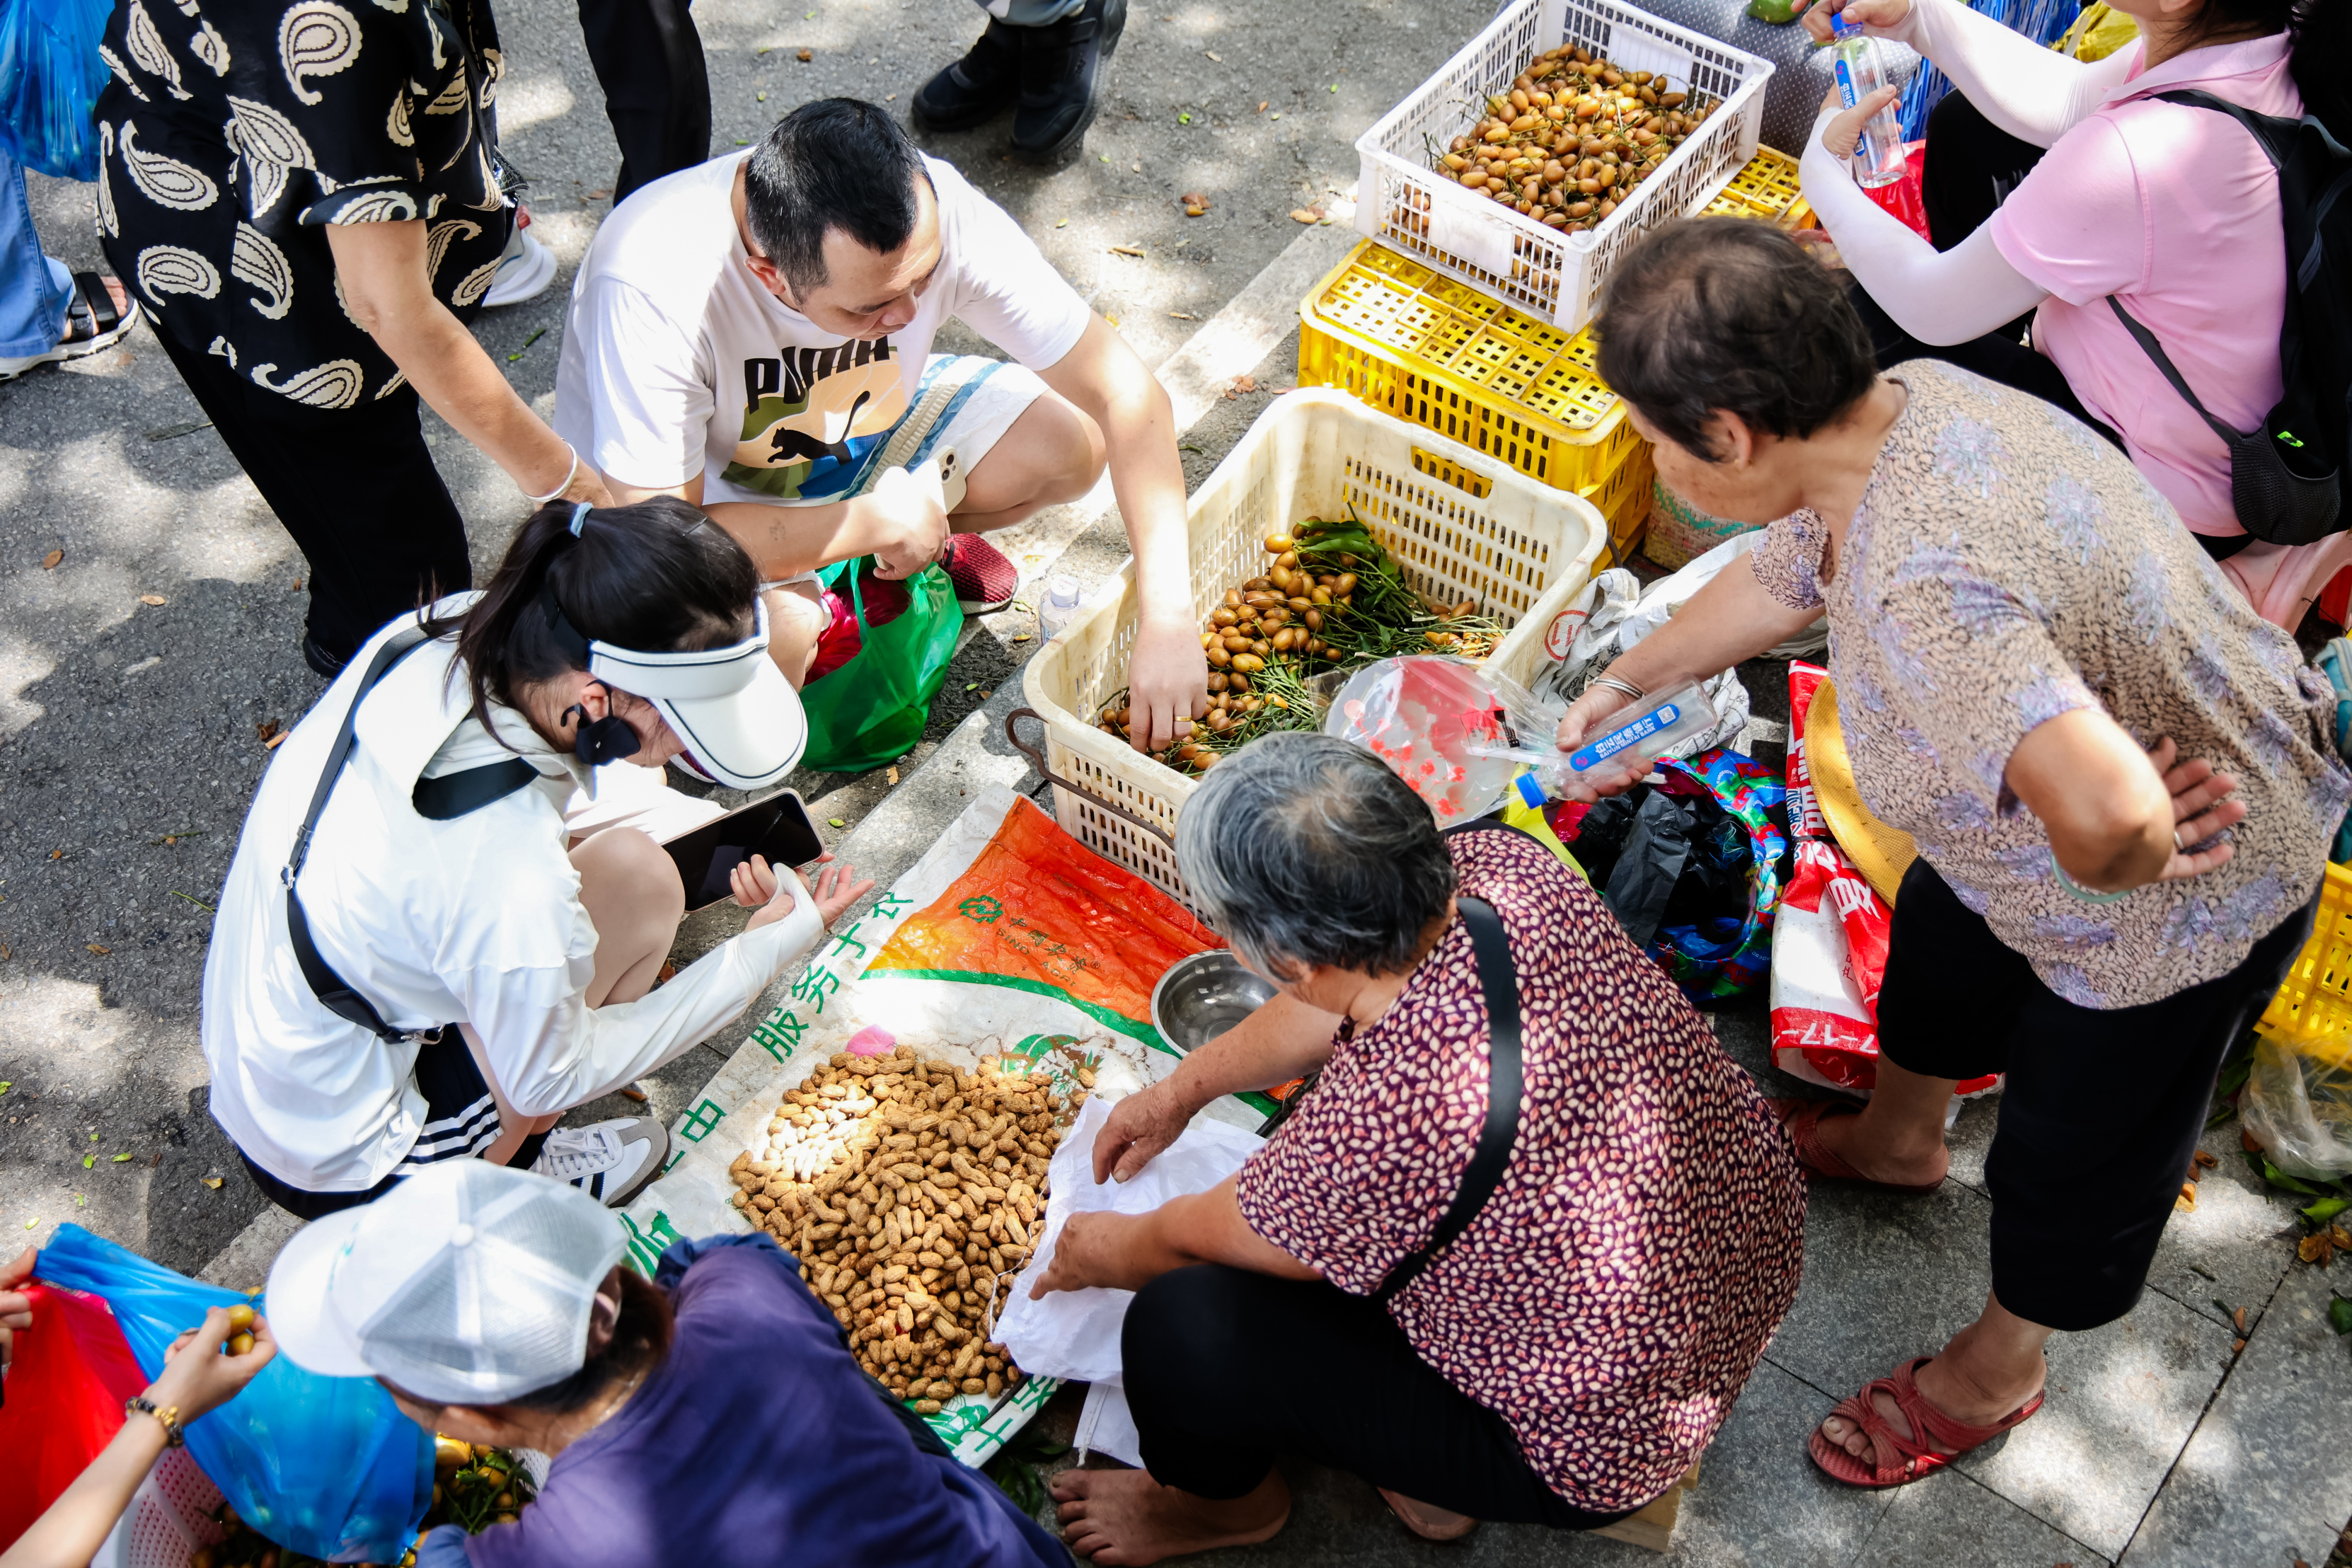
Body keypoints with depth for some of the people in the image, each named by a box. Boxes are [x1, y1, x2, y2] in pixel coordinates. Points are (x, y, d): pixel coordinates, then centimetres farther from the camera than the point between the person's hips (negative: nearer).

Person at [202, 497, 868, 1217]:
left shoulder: (444, 633, -19)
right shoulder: (514, 889, -38)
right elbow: (551, 1080, -17)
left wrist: (704, 822, 0)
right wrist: (766, 947, -13)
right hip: (337, 1164, -7)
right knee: (640, 885, -13)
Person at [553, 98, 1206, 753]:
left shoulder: (934, 213, -30)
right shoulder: (654, 288, -39)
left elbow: (1122, 391, -25)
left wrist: (1167, 617, -32)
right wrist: (880, 521, -28)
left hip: (856, 422, 4)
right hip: (693, 485, -4)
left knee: (1071, 447, -16)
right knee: (774, 631, -35)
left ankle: (930, 538, 15)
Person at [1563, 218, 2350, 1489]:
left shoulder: (1926, 592, -44)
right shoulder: (1905, 400, -14)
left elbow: (2107, 810, -56)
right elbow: (1780, 577, 6)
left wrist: (2119, 866, -31)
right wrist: (1630, 682, 19)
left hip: (2187, 898, -9)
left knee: (2075, 1156, 17)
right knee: (1940, 954, 32)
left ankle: (1991, 1375, 48)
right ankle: (1895, 1141, 65)